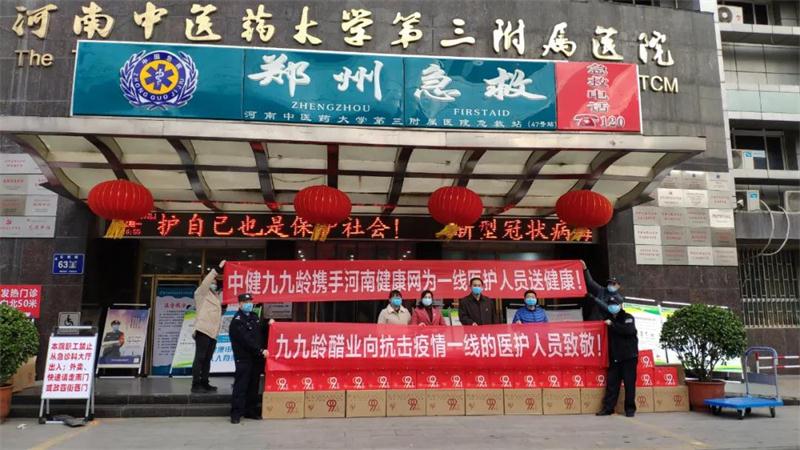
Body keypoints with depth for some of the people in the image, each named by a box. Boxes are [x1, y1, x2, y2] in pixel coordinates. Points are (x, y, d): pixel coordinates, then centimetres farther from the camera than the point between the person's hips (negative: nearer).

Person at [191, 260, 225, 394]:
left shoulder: (216, 296, 23)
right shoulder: (201, 294, 3)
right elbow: (206, 282, -11)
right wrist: (218, 269, -13)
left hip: (212, 332, 7)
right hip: (203, 330, -7)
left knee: (207, 359, 8)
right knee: (200, 358, -8)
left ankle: (204, 383, 12)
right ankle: (196, 385, -7)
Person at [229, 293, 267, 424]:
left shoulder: (254, 317, 16)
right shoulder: (237, 321, -9)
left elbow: (261, 334, 25)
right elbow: (246, 340, -17)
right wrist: (260, 351, -19)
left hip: (257, 358, 7)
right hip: (243, 359, -7)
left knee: (254, 385, 10)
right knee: (240, 386, -6)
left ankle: (251, 410, 19)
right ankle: (236, 413, -2)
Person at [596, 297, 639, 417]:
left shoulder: (627, 317, -2)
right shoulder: (610, 320, 15)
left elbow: (628, 330, -23)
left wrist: (612, 324, -19)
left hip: (629, 357, -5)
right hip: (614, 357, 5)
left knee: (629, 383, -2)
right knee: (611, 382, 3)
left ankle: (630, 408, 7)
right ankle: (608, 407, 6)